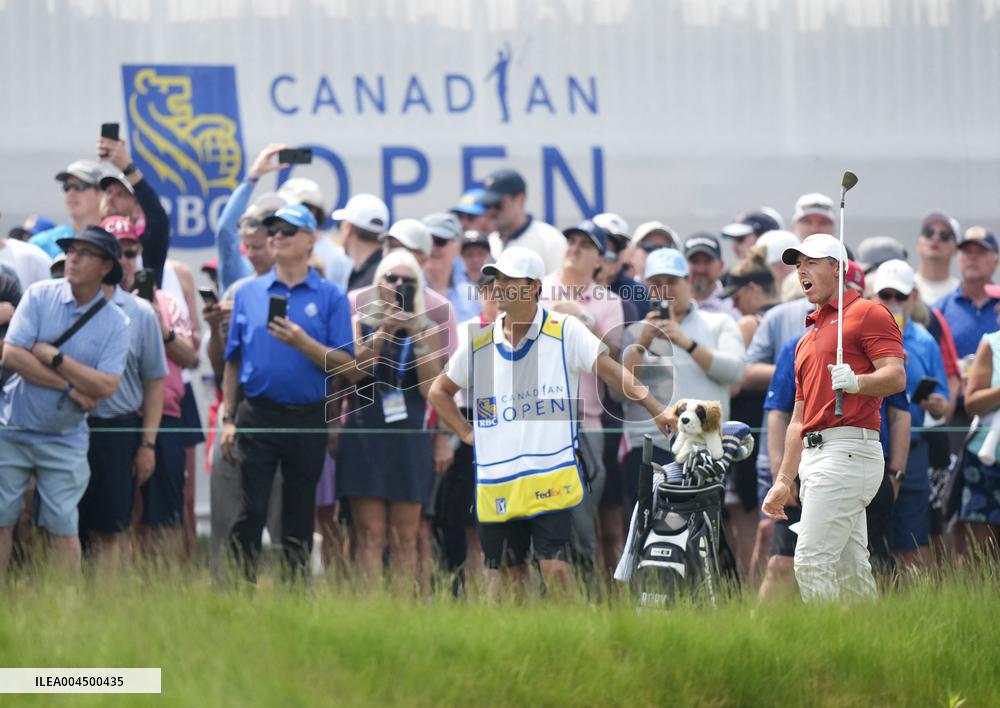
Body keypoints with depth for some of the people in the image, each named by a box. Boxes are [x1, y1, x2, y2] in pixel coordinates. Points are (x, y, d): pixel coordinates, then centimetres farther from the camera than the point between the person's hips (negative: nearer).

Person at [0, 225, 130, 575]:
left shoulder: (115, 323, -2)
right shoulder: (40, 296, -2)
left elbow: (105, 386, -13)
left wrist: (53, 357, -15)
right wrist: (73, 388, -13)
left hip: (65, 438, 0)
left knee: (63, 527, -1)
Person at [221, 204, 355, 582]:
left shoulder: (330, 297, 2)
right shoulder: (248, 293, 8)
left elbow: (345, 365, -3)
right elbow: (233, 360, 10)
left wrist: (304, 343, -18)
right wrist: (228, 418, 4)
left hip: (308, 419, 0)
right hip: (257, 416, 0)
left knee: (299, 516, 5)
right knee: (250, 512, -6)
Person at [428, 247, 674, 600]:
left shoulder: (565, 332, -2)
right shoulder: (478, 343, 8)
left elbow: (610, 371, -7)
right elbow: (439, 391, 21)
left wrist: (657, 409, -17)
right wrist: (466, 433, 9)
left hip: (551, 475, -3)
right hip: (496, 484, 3)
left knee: (555, 568, -10)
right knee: (504, 571, 7)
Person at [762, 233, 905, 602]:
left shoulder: (868, 314, 0)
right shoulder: (807, 339, 27)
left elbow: (896, 376, -14)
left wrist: (856, 382, -33)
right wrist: (783, 482, 20)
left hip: (847, 448, -9)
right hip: (813, 456, 9)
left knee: (811, 561, -16)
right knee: (849, 568, 7)